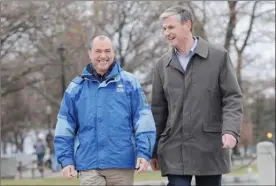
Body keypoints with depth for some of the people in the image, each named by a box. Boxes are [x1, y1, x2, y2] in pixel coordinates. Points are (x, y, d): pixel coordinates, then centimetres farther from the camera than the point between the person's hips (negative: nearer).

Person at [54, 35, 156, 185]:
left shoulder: (129, 83, 3)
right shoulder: (76, 87, 7)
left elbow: (143, 119, 0)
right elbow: (65, 127, 8)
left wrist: (144, 152, -9)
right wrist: (66, 159, 0)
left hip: (122, 164, 0)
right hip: (89, 165, 0)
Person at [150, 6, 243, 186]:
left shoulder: (219, 56, 2)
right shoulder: (162, 65, 10)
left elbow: (233, 98, -1)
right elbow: (158, 110, 13)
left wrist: (230, 130, -18)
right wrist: (153, 150, 11)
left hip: (210, 149, -1)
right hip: (174, 150, 2)